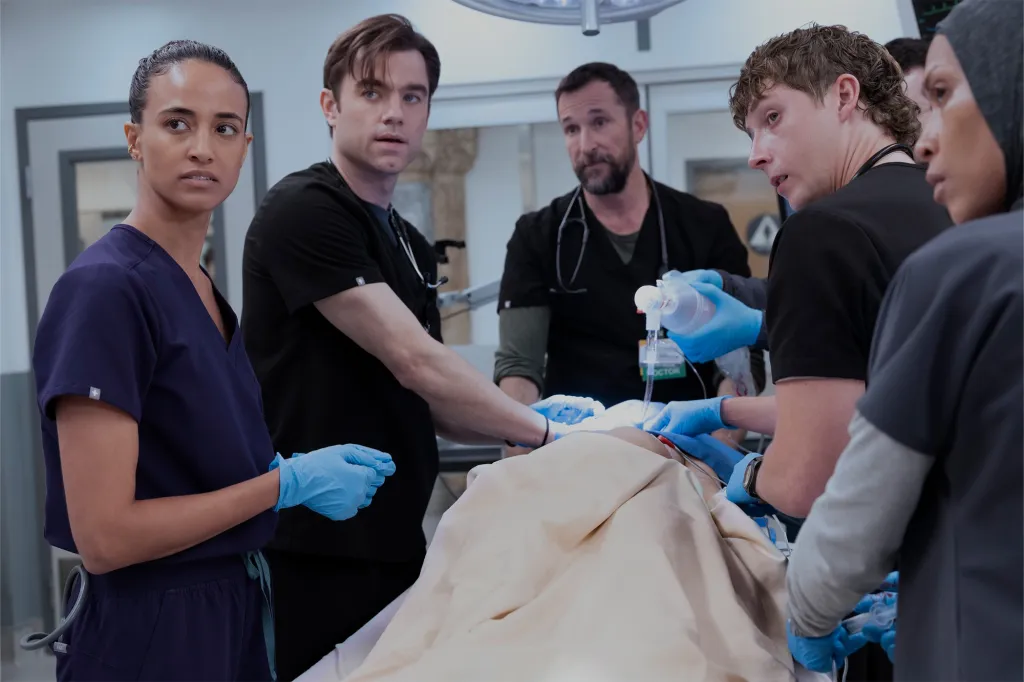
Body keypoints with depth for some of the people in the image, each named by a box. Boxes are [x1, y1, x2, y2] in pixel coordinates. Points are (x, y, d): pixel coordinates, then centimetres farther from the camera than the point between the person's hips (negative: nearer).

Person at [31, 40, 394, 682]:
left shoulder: (205, 290, 7)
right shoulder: (106, 287, -19)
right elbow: (104, 536, -22)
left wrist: (298, 467, -2)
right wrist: (290, 482, -17)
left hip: (234, 610, 8)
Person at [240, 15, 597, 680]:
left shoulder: (413, 247, 15)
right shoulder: (303, 211, -12)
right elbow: (414, 363, -18)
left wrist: (536, 420, -1)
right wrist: (545, 430, -11)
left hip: (394, 544, 8)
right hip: (313, 552, -8)